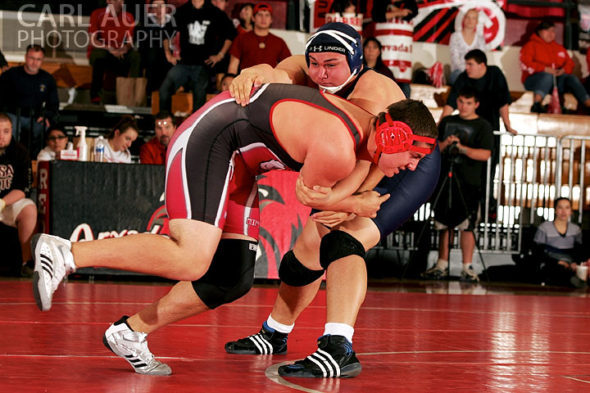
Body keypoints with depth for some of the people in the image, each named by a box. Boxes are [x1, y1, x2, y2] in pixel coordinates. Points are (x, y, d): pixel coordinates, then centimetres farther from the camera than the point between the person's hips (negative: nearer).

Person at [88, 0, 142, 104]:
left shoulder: (128, 17, 5)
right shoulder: (97, 14, -3)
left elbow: (130, 41, 2)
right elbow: (93, 41, -8)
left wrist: (125, 48, -22)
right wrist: (109, 49, -24)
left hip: (119, 55, 3)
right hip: (100, 52, -2)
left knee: (137, 56, -26)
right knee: (100, 54, -37)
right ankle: (95, 98, -35)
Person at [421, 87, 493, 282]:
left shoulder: (483, 126, 1)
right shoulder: (447, 122, 14)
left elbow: (485, 154, -10)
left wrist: (462, 148, -22)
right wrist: (445, 144, -8)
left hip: (469, 183, -4)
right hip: (445, 179, 4)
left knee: (467, 226, -6)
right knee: (444, 224, 8)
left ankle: (467, 267, -2)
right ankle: (442, 266, 14)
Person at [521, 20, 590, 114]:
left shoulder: (559, 48, 25)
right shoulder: (531, 45, 9)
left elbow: (570, 63, 18)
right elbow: (525, 64, -5)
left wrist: (563, 70, -6)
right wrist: (545, 69, -17)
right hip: (534, 80, -4)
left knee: (572, 78, -23)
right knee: (548, 75, -36)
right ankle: (536, 105, -55)